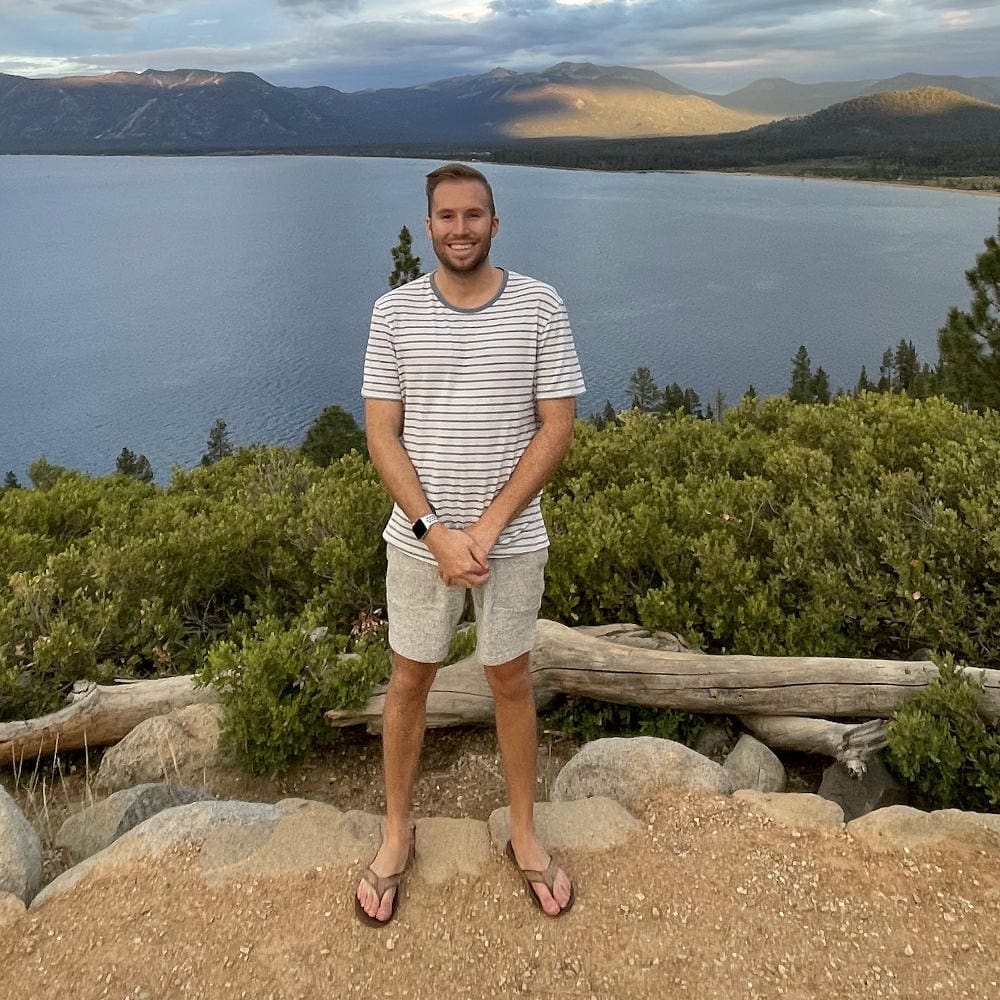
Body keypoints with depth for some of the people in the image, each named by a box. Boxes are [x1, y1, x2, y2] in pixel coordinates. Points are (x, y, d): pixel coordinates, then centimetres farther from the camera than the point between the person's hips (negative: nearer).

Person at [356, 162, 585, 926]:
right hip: (418, 539, 1)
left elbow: (557, 430, -8)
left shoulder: (541, 307, -7)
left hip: (512, 539, 0)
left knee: (511, 681, 15)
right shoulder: (395, 312, -4)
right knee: (410, 682, 14)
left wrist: (487, 527, -15)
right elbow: (382, 436, -5)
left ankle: (525, 834, 35)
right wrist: (436, 532, -16)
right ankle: (397, 833, 35)